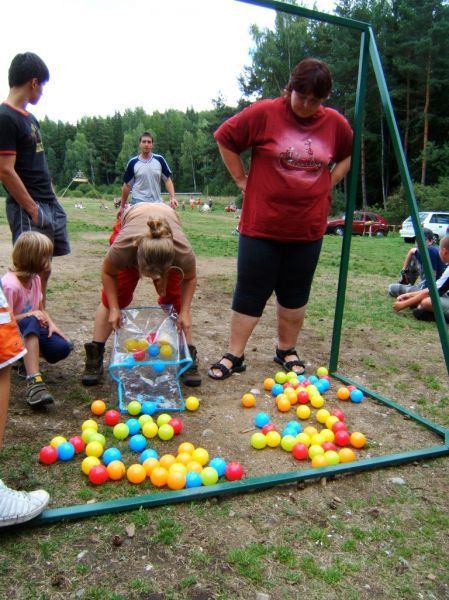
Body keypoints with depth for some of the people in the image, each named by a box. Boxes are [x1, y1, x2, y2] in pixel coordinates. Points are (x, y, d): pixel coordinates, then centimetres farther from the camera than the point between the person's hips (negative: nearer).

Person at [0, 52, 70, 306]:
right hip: (27, 209, -9)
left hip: (50, 205, 9)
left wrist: (53, 200, 15)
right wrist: (33, 209, -16)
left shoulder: (29, 117, 15)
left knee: (45, 270, 15)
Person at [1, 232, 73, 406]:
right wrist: (29, 315, -25)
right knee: (31, 321, -40)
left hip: (31, 331, 7)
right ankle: (34, 381, -45)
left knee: (62, 347, -17)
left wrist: (51, 324, -8)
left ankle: (27, 356, 12)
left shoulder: (35, 278, 0)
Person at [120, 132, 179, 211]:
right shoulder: (133, 162, 0)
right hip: (138, 203, -2)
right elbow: (127, 185, 6)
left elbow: (167, 179, 6)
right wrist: (122, 206, 8)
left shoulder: (159, 160, 3)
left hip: (157, 203, 2)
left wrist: (173, 197, -8)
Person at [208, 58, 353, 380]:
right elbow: (226, 139, 2)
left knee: (295, 294, 13)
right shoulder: (264, 113, -7)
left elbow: (349, 155, 20)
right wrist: (242, 180, -2)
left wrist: (328, 183, 7)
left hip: (308, 227, 3)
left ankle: (287, 350, 30)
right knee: (250, 292, 3)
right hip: (261, 224, -3)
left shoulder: (335, 123, 2)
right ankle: (234, 355, 14)